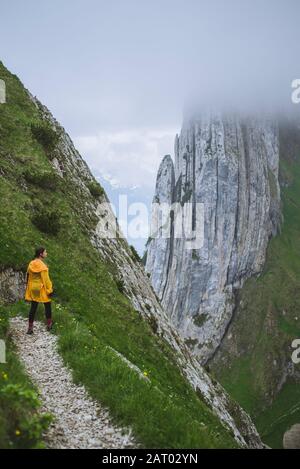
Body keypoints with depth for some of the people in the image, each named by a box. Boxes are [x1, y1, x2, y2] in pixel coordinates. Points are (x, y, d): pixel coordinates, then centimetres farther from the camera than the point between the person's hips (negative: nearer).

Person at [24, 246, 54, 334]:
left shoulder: (31, 264, 4)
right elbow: (45, 279, -19)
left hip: (33, 288, 6)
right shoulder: (42, 265, -18)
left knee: (33, 307, 8)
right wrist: (50, 289, -14)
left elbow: (28, 276, 11)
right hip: (42, 288, -6)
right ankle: (49, 325, 22)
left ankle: (30, 328, 8)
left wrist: (28, 287, 20)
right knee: (47, 306, 12)